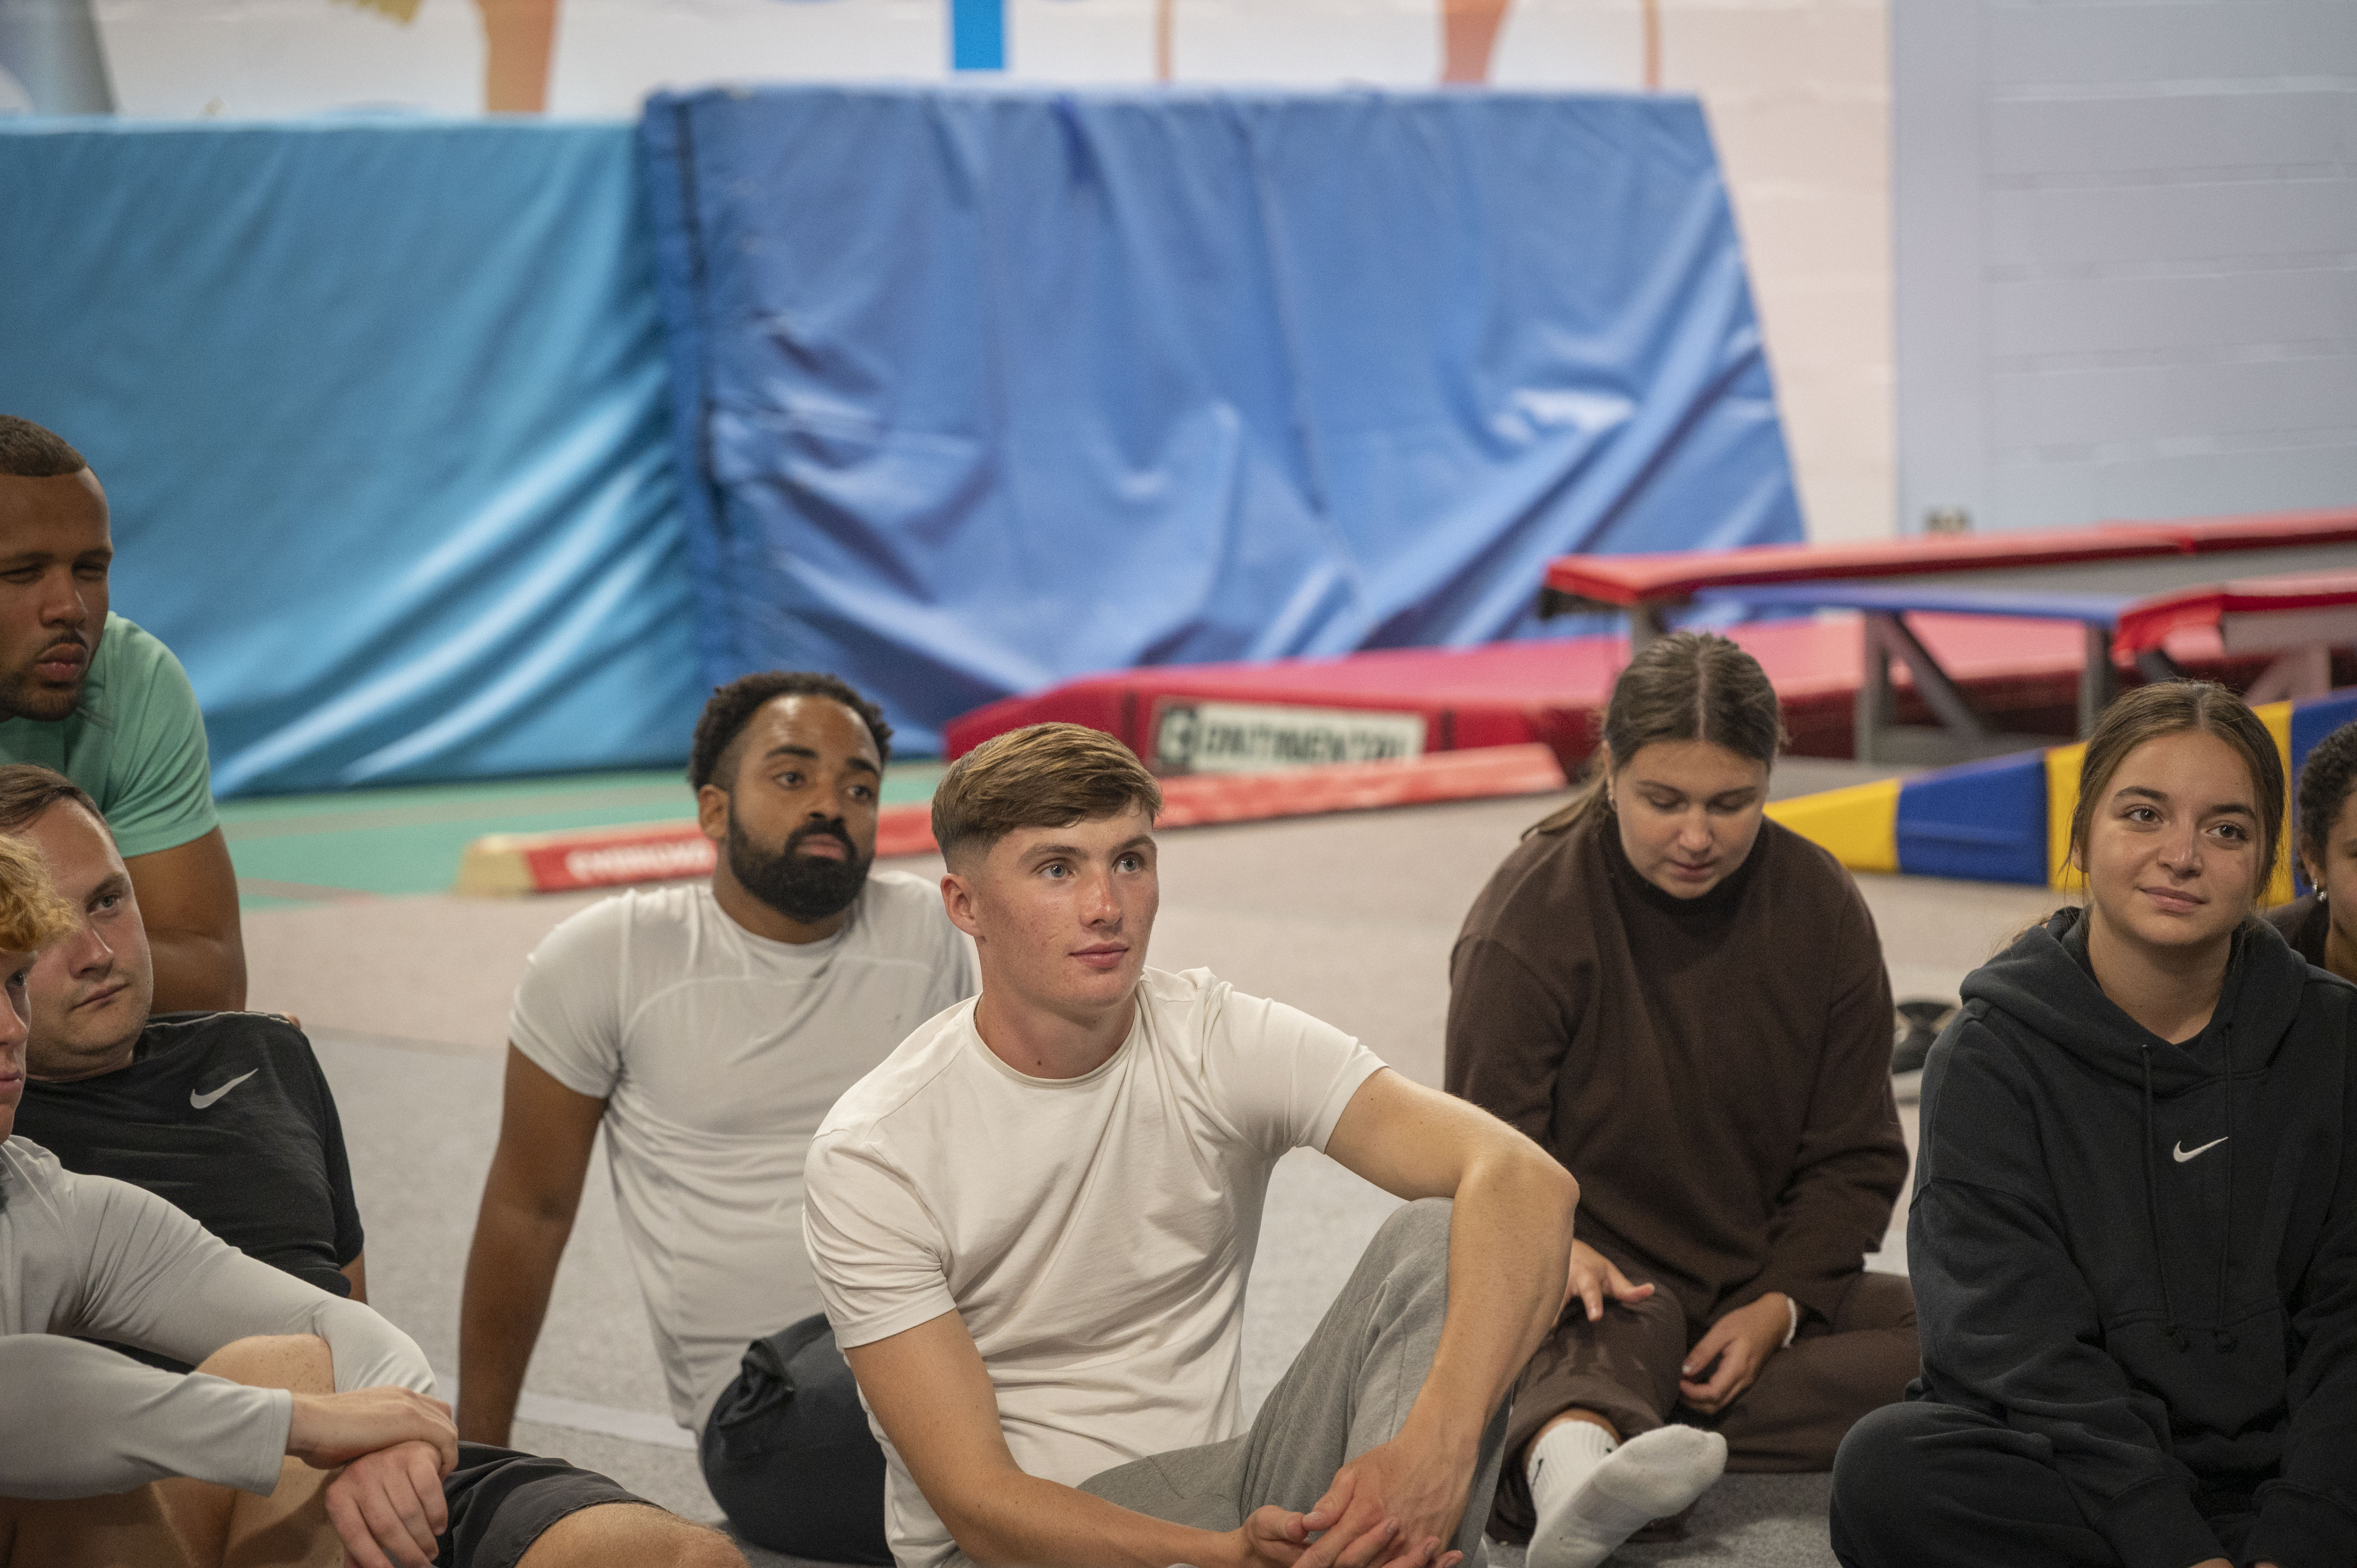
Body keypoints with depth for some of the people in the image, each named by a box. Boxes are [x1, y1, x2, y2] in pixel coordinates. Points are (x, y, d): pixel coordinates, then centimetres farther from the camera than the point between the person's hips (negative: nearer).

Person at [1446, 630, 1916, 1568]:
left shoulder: (1821, 910, 1)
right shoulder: (1528, 916, -9)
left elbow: (1853, 1158, 5)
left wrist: (1778, 1306, -13)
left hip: (1764, 1286, 4)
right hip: (1598, 1273, -4)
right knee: (1618, 1332, -38)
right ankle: (1571, 1473, -77)